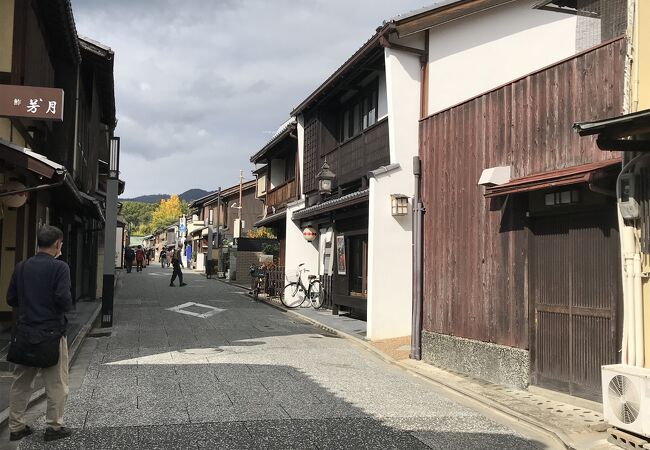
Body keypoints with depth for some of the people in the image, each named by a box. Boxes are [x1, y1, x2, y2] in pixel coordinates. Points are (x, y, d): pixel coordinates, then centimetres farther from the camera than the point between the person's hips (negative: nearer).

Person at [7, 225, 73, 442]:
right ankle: (54, 426, 13)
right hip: (52, 332, -6)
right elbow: (64, 299, -21)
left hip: (25, 332, 6)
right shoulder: (59, 267, -13)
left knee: (21, 382, 16)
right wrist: (67, 307, 0)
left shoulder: (21, 267, 4)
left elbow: (11, 299, 7)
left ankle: (16, 426, 22)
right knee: (56, 383, 7)